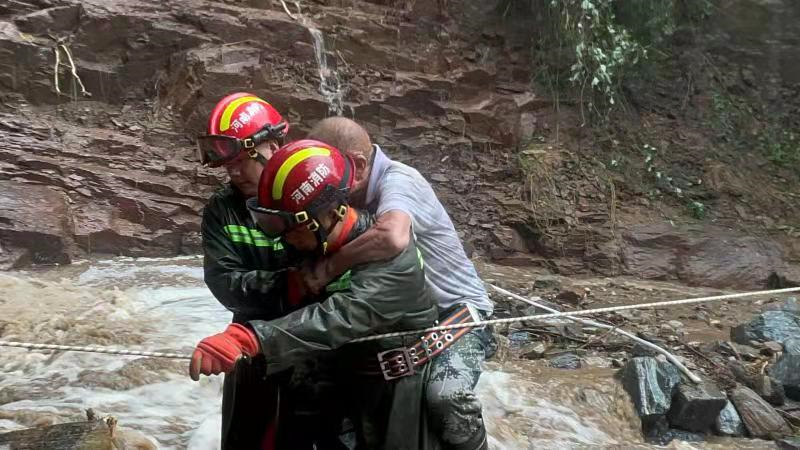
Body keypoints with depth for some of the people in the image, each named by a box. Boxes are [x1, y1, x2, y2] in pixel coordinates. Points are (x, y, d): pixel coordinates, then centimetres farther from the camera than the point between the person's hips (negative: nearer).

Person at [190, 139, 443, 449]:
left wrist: (248, 339, -55)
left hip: (401, 394, -7)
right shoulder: (319, 246, -4)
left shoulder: (390, 256, -31)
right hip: (354, 385, 7)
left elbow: (337, 318, -45)